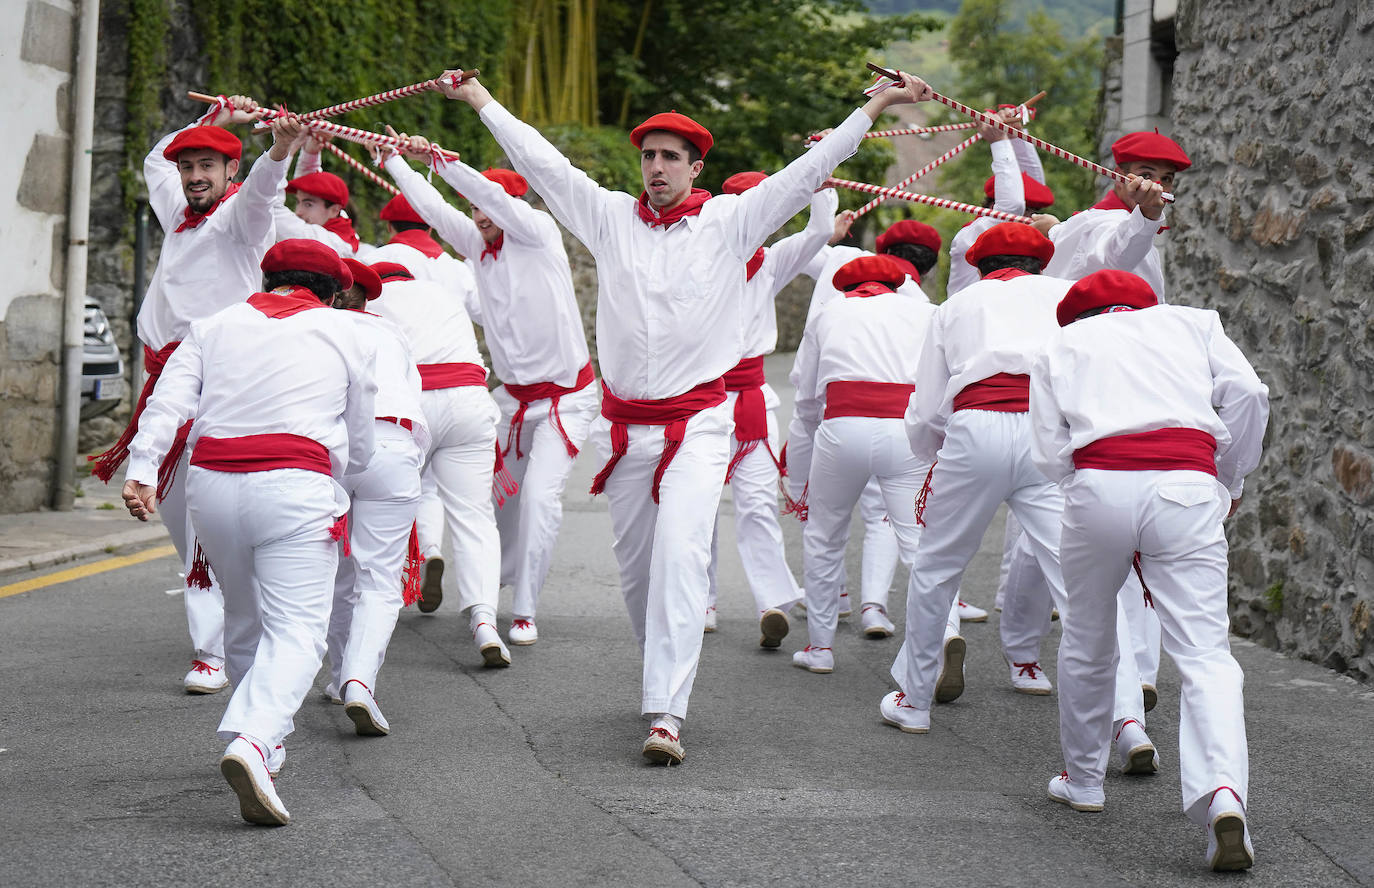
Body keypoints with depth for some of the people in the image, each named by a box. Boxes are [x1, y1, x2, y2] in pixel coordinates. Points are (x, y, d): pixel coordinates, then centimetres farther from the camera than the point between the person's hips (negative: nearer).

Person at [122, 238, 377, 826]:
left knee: (243, 619, 22)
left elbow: (168, 401, 2)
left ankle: (262, 738, 33)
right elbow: (358, 449, 19)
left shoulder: (214, 327, 19)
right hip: (296, 486, -4)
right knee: (296, 628, -9)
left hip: (212, 485, 4)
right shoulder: (345, 336, 15)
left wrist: (141, 470, -6)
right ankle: (253, 740, -33)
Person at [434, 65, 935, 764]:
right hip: (625, 422, 4)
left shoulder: (729, 220, 2)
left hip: (697, 423, -3)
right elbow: (541, 163, 13)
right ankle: (665, 677, 33)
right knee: (634, 569, 10)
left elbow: (805, 173, 3)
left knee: (680, 556, -18)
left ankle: (666, 715, -24)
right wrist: (480, 100, 17)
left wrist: (878, 105, 2)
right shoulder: (610, 216, 8)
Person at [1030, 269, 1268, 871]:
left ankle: (1082, 780, 33)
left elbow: (1050, 452, 11)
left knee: (1085, 641, 21)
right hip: (1188, 488, 0)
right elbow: (1248, 395, 8)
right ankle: (1222, 792, -26)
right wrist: (1230, 481, 18)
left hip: (1097, 486, 0)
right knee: (1204, 652, -6)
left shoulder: (1062, 345, 24)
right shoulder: (1191, 322, 24)